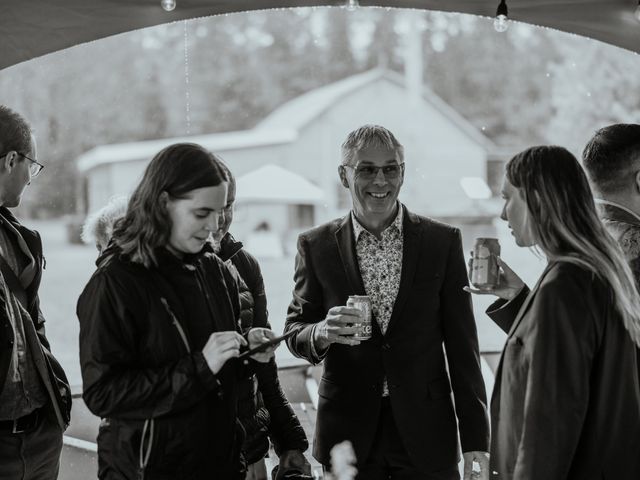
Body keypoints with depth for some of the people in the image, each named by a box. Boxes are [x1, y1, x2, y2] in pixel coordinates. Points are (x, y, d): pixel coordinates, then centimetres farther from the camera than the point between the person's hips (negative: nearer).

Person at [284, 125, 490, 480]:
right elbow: (295, 330, 5)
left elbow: (462, 346, 0)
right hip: (348, 432, 1)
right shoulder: (316, 246, 1)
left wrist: (475, 438, -3)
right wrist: (322, 332, -19)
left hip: (426, 436, 0)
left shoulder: (442, 241, -1)